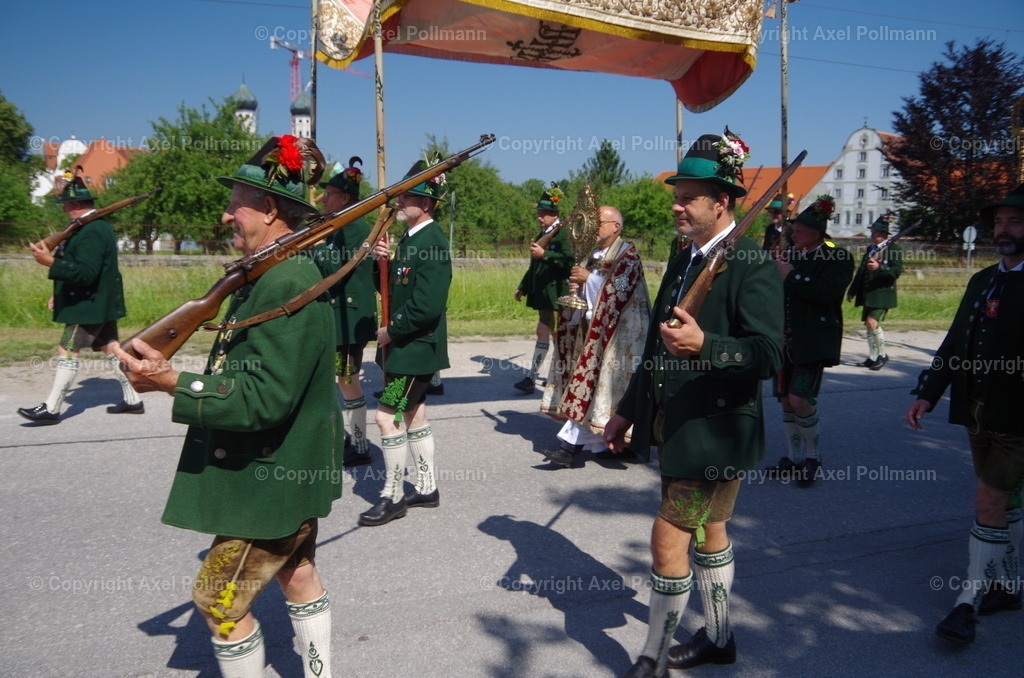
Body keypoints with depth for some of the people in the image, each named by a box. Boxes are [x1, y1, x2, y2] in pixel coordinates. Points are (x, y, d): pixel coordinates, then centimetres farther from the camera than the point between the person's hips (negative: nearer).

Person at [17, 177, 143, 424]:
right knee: (111, 348, 12)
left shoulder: (91, 232, -20)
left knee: (67, 351, -5)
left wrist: (50, 262, -31)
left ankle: (51, 409, 2)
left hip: (90, 306, -10)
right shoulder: (98, 226, 13)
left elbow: (86, 272, -28)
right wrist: (60, 294, 18)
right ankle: (132, 400, 17)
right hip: (101, 302, 10)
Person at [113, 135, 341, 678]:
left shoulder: (286, 283, -25)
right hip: (289, 467, 10)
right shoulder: (278, 272, 7)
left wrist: (172, 382, -31)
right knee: (295, 573, 22)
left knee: (219, 598, 3)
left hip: (275, 479, -10)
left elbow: (265, 397, -30)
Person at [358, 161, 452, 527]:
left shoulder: (432, 244, -20)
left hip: (415, 347, -10)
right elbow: (394, 289, 15)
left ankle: (392, 496, 9)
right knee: (413, 415, 17)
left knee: (387, 416, -5)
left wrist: (392, 332, -15)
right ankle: (426, 488, 30)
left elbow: (426, 307, -27)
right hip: (404, 346, 10)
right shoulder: (410, 239, 10)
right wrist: (383, 261, -4)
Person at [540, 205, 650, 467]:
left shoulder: (628, 255, -6)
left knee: (595, 379, -10)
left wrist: (589, 277, -14)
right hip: (594, 327, 8)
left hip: (616, 330, -8)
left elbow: (619, 288, -18)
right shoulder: (596, 255, 15)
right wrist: (577, 287, -2)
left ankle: (572, 442, -11)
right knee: (594, 381, 6)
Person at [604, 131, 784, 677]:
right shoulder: (683, 261, 11)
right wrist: (628, 409, 17)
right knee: (706, 531, 20)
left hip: (715, 431, -9)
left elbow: (768, 354, -24)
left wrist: (704, 344, -40)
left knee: (669, 537, -4)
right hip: (673, 425, 9)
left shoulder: (753, 267, -16)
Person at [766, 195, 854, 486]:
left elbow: (829, 291, -23)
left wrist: (791, 276, -17)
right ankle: (794, 459, 22)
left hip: (813, 342, -7)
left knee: (800, 400, -13)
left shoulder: (838, 258, -6)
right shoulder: (792, 256, 14)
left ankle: (813, 459, 7)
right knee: (786, 400, 9)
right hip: (786, 340, 7)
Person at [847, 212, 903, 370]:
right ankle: (873, 358, 17)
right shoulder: (871, 248, 16)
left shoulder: (894, 249, -6)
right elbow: (861, 271, 22)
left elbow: (896, 271, -15)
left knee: (872, 322, -16)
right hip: (868, 294, 7)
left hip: (882, 294, -7)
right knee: (869, 324, 9)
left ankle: (883, 354, -1)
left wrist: (879, 267, -30)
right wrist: (852, 291, 23)